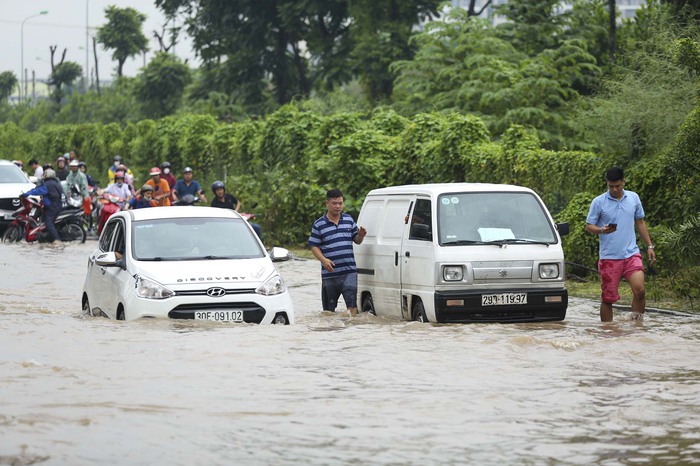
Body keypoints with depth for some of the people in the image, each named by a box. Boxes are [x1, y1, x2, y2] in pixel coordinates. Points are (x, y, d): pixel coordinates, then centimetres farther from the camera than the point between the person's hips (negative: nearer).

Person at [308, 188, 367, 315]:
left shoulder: (349, 220, 11)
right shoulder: (319, 224, 2)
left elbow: (357, 241, 17)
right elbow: (314, 246, 0)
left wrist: (361, 236, -7)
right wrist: (324, 260, -17)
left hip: (349, 272, 1)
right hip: (329, 274, -1)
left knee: (351, 303, -12)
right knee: (329, 307, 8)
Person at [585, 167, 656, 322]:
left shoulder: (633, 198, 9)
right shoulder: (598, 202, -1)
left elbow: (640, 222, 19)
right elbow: (588, 226, 1)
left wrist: (649, 246, 16)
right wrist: (602, 230, -20)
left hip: (631, 254, 2)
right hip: (609, 257, -2)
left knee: (639, 290, -16)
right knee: (608, 298, 2)